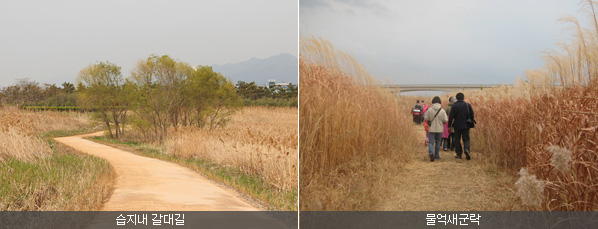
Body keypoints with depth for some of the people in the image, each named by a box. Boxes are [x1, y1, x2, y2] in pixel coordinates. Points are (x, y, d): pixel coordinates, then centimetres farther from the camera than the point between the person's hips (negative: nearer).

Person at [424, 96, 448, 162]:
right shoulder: (442, 111, -8)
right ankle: (436, 156, 22)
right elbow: (445, 120, -7)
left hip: (431, 129, -1)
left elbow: (425, 119, -5)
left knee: (431, 142, 2)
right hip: (439, 129, 1)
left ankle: (431, 153, -23)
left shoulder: (429, 110, -9)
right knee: (438, 142, 16)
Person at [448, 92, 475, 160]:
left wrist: (449, 125, -1)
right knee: (466, 139, 9)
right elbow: (472, 115, 3)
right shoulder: (468, 105, -1)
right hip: (466, 126, 1)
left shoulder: (454, 106, -6)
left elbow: (451, 116, -7)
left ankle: (459, 154, 8)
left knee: (457, 140, 9)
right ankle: (466, 149, -18)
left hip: (457, 126, -1)